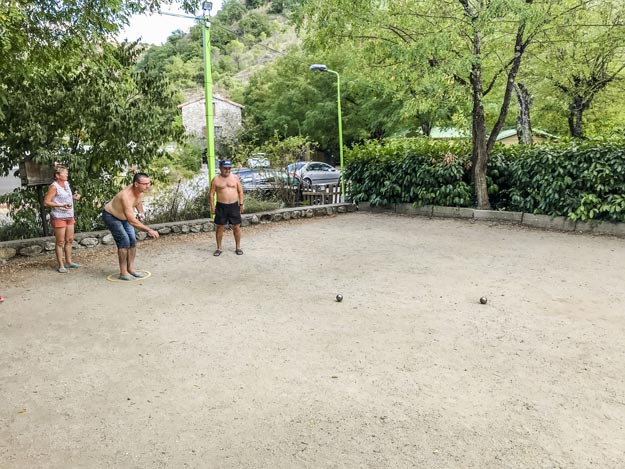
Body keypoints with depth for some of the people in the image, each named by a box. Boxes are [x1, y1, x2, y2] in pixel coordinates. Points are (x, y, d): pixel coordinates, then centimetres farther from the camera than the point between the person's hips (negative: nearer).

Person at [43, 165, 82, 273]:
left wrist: (73, 197, 6)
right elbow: (46, 202, -15)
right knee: (60, 242, -1)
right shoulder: (54, 187, -14)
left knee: (69, 240, 13)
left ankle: (68, 261, 26)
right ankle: (60, 265, 6)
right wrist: (61, 205, -23)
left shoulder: (66, 183, 9)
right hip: (59, 217, -8)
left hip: (69, 216, 8)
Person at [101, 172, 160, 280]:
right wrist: (149, 230, -47)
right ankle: (123, 273, -10)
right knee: (124, 240, -17)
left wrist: (141, 212, -2)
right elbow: (132, 221, -46)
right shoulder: (126, 196, -41)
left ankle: (130, 268, 11)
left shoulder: (140, 191, -16)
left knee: (132, 241, 2)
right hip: (110, 216, -8)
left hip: (124, 216, 8)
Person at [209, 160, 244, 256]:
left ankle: (238, 247, 18)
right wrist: (212, 207, -4)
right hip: (221, 206, -1)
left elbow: (240, 191, 8)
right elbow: (211, 194, 1)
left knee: (236, 227, 5)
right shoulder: (216, 179, -1)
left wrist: (241, 204, 3)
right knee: (220, 227, 5)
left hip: (234, 206, 1)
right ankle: (219, 248, 17)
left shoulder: (235, 178, 4)